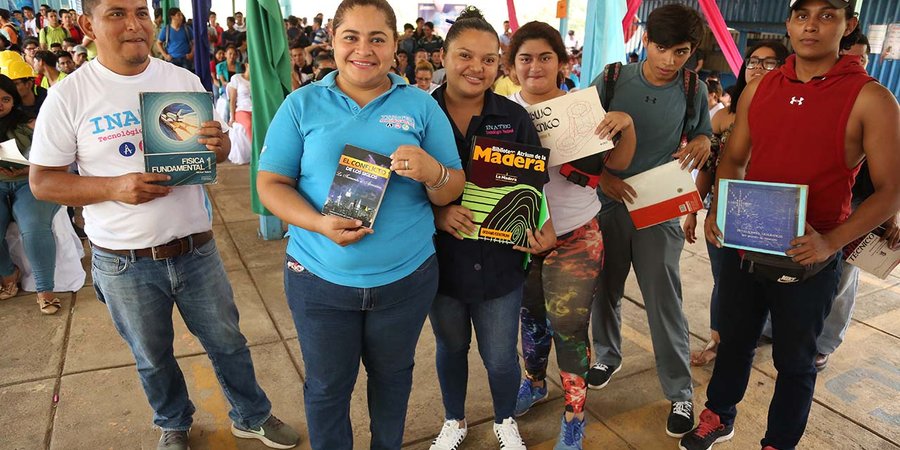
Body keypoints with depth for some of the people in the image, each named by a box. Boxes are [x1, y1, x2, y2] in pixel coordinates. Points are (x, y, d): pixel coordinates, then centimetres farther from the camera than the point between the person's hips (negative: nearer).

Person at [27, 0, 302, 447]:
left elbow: (214, 150, 9)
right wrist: (115, 187, -23)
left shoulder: (184, 80, 0)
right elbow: (42, 181, -6)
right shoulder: (69, 95, -9)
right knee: (152, 358, 19)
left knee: (227, 342, 14)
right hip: (123, 262, -1)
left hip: (196, 248, 2)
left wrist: (219, 144, -16)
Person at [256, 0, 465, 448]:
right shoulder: (302, 104, -1)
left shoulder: (421, 106, 0)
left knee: (392, 376, 22)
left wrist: (431, 171, -23)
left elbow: (451, 191, 1)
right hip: (320, 277, 0)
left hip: (407, 277, 1)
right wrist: (319, 224, -20)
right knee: (326, 387, 16)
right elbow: (271, 183, -2)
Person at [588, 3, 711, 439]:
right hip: (608, 204, 1)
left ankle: (680, 394, 18)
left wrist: (702, 142, -10)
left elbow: (701, 132, 15)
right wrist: (601, 175, -18)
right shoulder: (612, 80, -6)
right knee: (604, 290, 15)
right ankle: (607, 355, 41)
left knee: (665, 303, 1)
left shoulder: (694, 90, -1)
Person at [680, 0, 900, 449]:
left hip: (809, 261, -3)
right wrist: (719, 210, -7)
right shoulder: (758, 89, 2)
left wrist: (830, 241, -23)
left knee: (794, 359, 15)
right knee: (733, 340, 20)